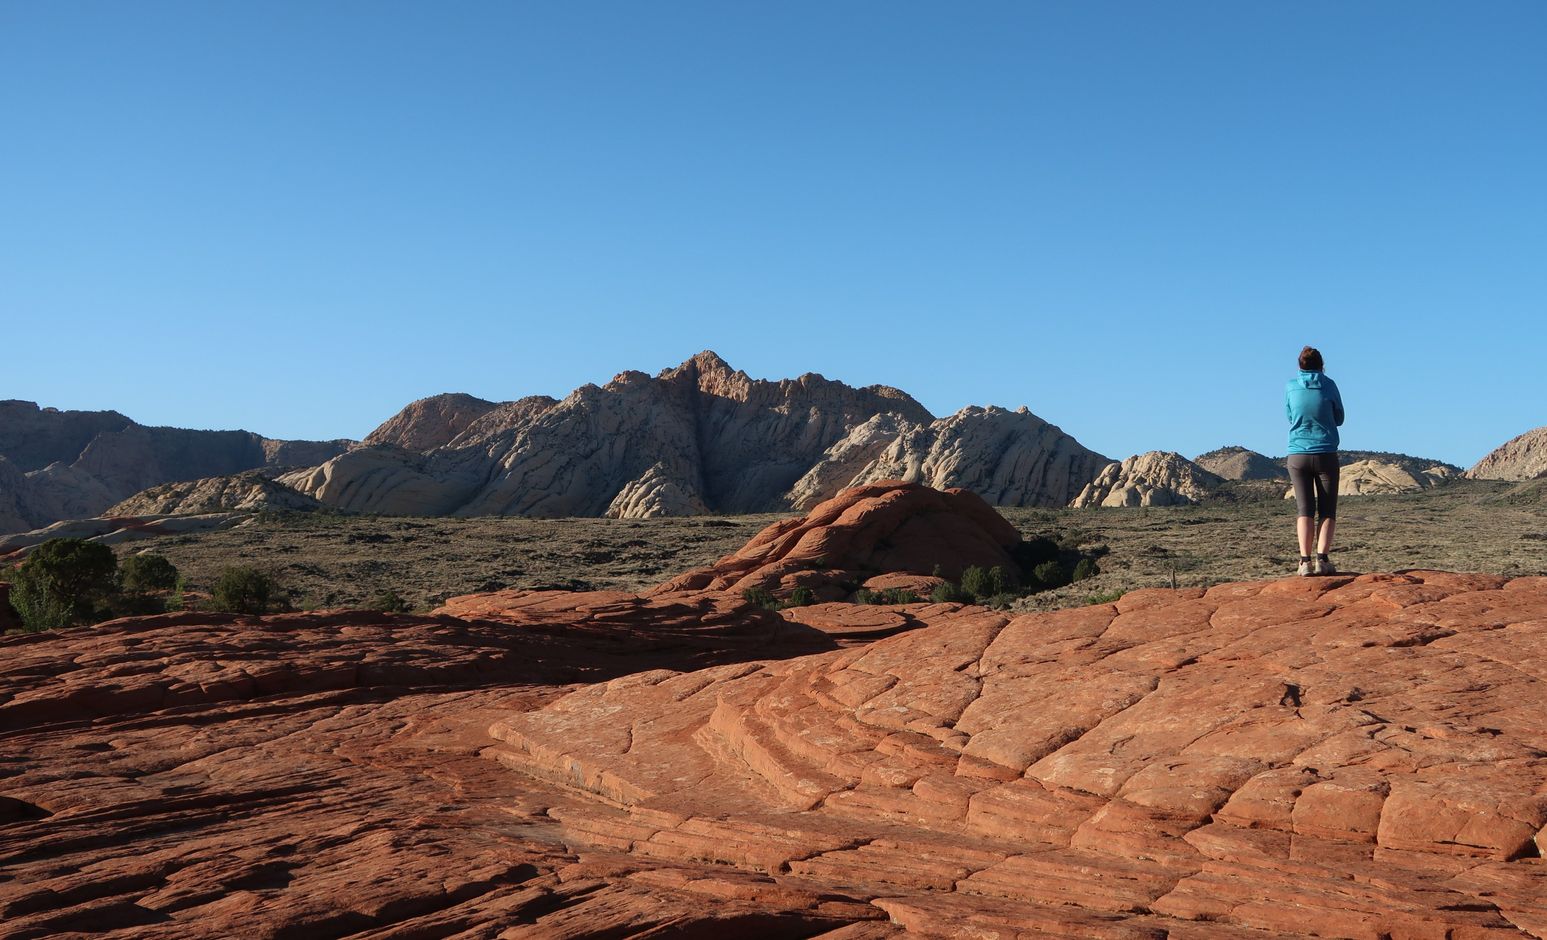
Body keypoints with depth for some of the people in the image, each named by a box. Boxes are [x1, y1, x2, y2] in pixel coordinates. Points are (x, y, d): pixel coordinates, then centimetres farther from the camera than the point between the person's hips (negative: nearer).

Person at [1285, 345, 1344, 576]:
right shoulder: (1329, 385, -2)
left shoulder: (1291, 387, 1)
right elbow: (1339, 418, 9)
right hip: (1326, 454, -1)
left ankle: (1305, 560, -8)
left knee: (1304, 509, 2)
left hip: (1298, 455, 1)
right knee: (1327, 511, 3)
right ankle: (1322, 558, -10)